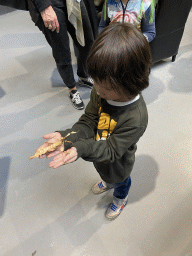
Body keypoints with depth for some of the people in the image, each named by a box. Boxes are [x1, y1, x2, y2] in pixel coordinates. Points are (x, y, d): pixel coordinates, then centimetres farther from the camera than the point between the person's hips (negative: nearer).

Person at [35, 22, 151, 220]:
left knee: (119, 181, 31)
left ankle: (120, 198, 67)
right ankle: (108, 182, 75)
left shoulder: (136, 118, -42)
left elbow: (111, 149, -35)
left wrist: (80, 148, -49)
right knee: (105, 173, 38)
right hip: (99, 154, 5)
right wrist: (66, 137, -36)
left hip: (118, 165, -4)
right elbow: (88, 121, -19)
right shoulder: (101, 91, -25)